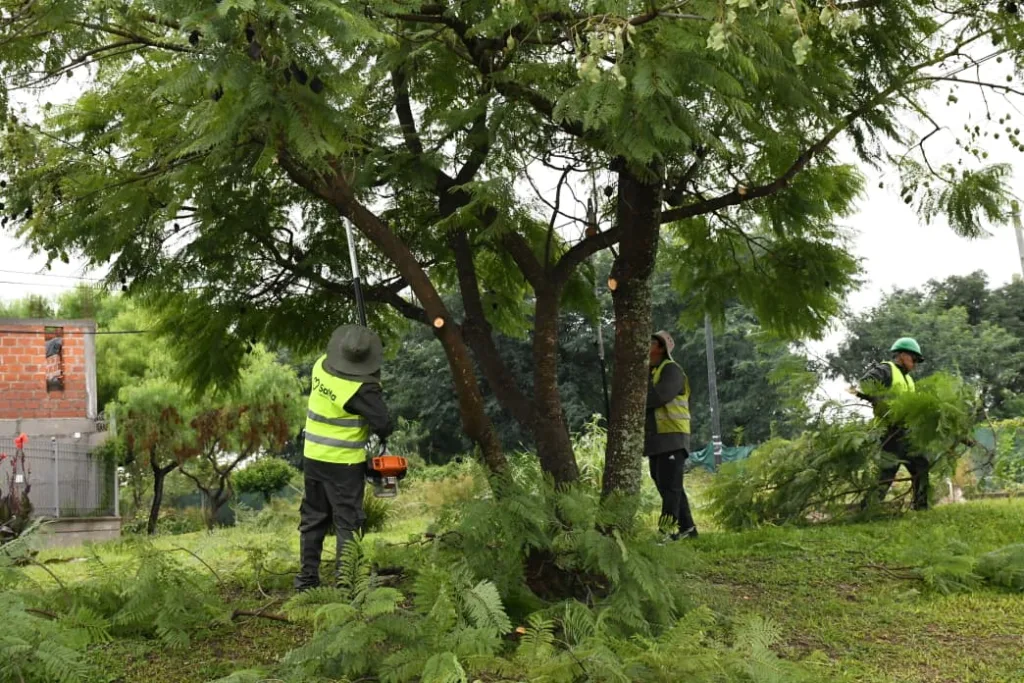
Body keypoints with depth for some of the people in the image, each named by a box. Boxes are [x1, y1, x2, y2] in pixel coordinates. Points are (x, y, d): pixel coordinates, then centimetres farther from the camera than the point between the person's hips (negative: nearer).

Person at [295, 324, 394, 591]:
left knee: (313, 519, 15)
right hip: (345, 464, -6)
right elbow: (384, 426, -19)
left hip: (313, 458, 6)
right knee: (348, 523, 3)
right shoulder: (362, 388, -22)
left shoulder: (321, 366, -4)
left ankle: (307, 577, 21)